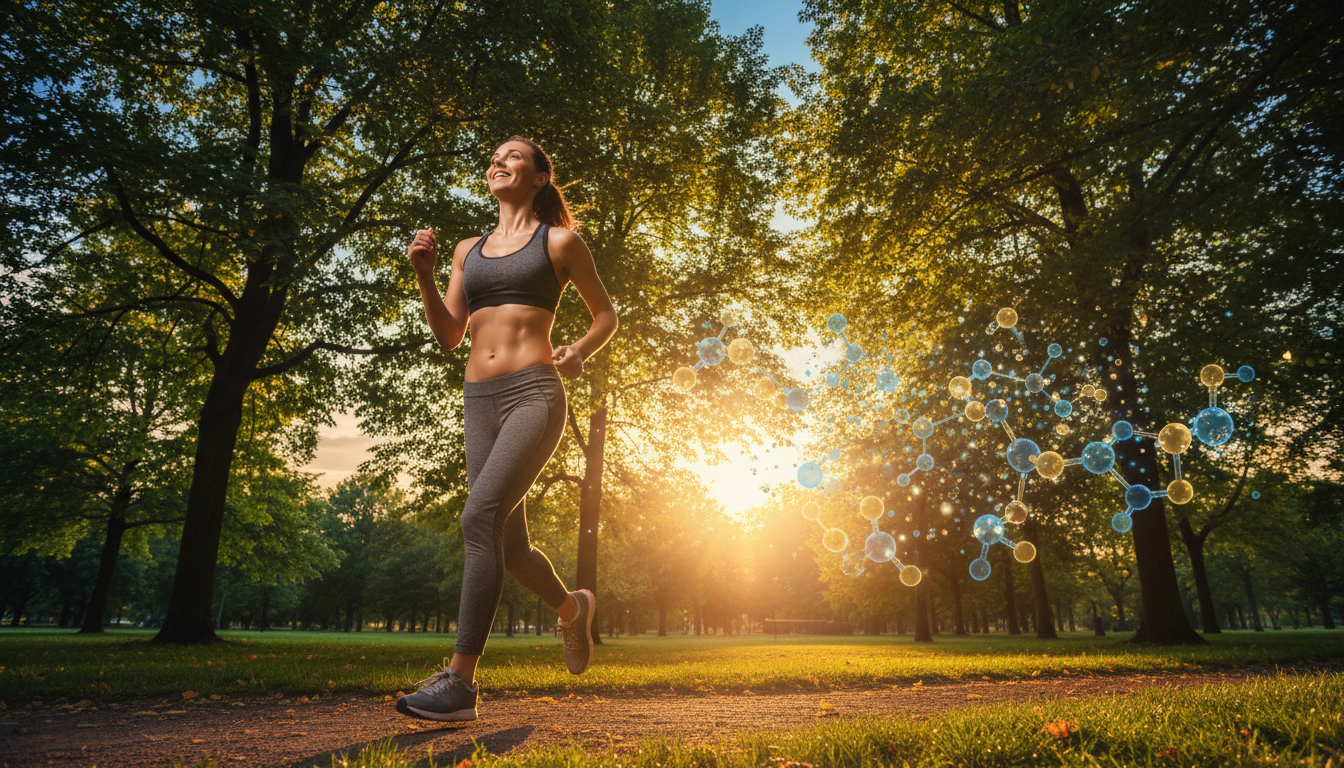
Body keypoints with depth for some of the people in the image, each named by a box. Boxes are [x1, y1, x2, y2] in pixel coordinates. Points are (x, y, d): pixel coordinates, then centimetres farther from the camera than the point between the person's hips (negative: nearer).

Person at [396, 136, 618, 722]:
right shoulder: (468, 250, 20)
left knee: (479, 518, -23)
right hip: (479, 402, 6)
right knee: (509, 545, 8)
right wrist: (424, 276, 1)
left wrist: (579, 352, -7)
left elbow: (607, 313, 12)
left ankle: (459, 681, -17)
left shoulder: (559, 242, 7)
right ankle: (571, 608, 37)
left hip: (534, 394, -5)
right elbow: (448, 336, 15)